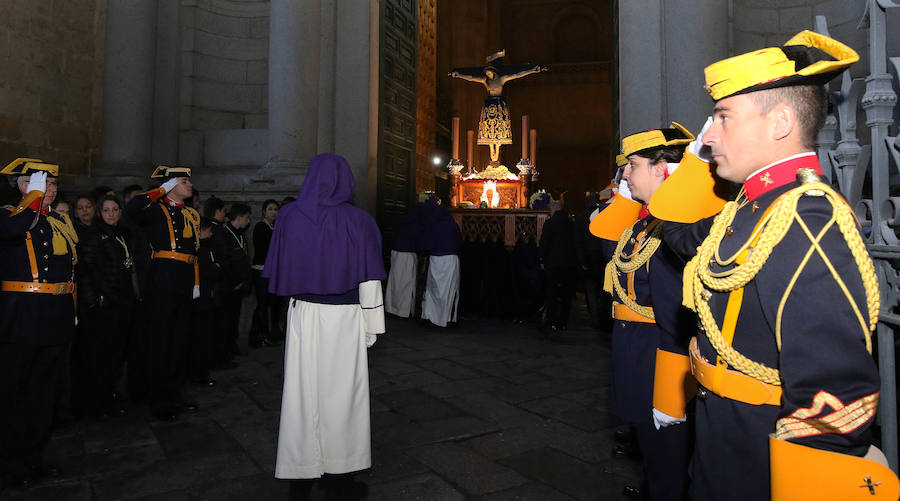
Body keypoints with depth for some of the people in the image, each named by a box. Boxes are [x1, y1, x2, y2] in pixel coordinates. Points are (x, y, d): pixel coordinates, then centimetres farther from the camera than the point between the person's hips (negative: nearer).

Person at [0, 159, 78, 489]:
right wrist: (36, 194, -17)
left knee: (45, 391, 13)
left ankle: (33, 457, 26)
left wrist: (72, 311, 16)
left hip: (57, 321, 6)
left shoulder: (61, 221, 14)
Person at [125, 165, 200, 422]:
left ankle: (174, 393, 25)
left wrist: (196, 282, 16)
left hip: (184, 285, 7)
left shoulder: (191, 215, 18)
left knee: (181, 340, 12)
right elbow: (132, 208, -25)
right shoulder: (157, 211, -2)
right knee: (160, 341, 0)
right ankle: (159, 401, 11)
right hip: (162, 283, -7)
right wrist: (162, 190, -13)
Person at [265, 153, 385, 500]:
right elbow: (368, 280, -8)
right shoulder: (357, 221, -9)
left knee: (303, 391, 12)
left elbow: (280, 271, 3)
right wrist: (372, 326, 1)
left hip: (302, 315, 3)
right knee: (340, 393, 8)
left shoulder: (289, 216, -2)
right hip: (343, 318, -3)